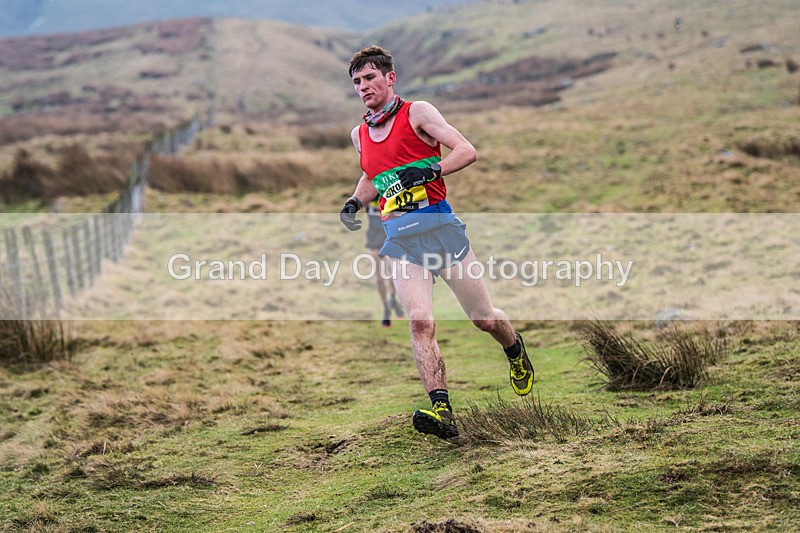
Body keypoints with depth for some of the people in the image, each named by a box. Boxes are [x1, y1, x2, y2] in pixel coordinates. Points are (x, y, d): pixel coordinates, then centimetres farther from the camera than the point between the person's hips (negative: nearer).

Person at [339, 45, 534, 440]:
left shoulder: (417, 113, -1)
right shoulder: (360, 136, 16)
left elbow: (468, 152, -8)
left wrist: (429, 171, -22)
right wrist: (354, 202, 15)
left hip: (438, 222, -3)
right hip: (399, 237, 3)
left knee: (484, 318, 5)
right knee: (420, 322, -18)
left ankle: (516, 353, 39)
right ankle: (441, 410, -25)